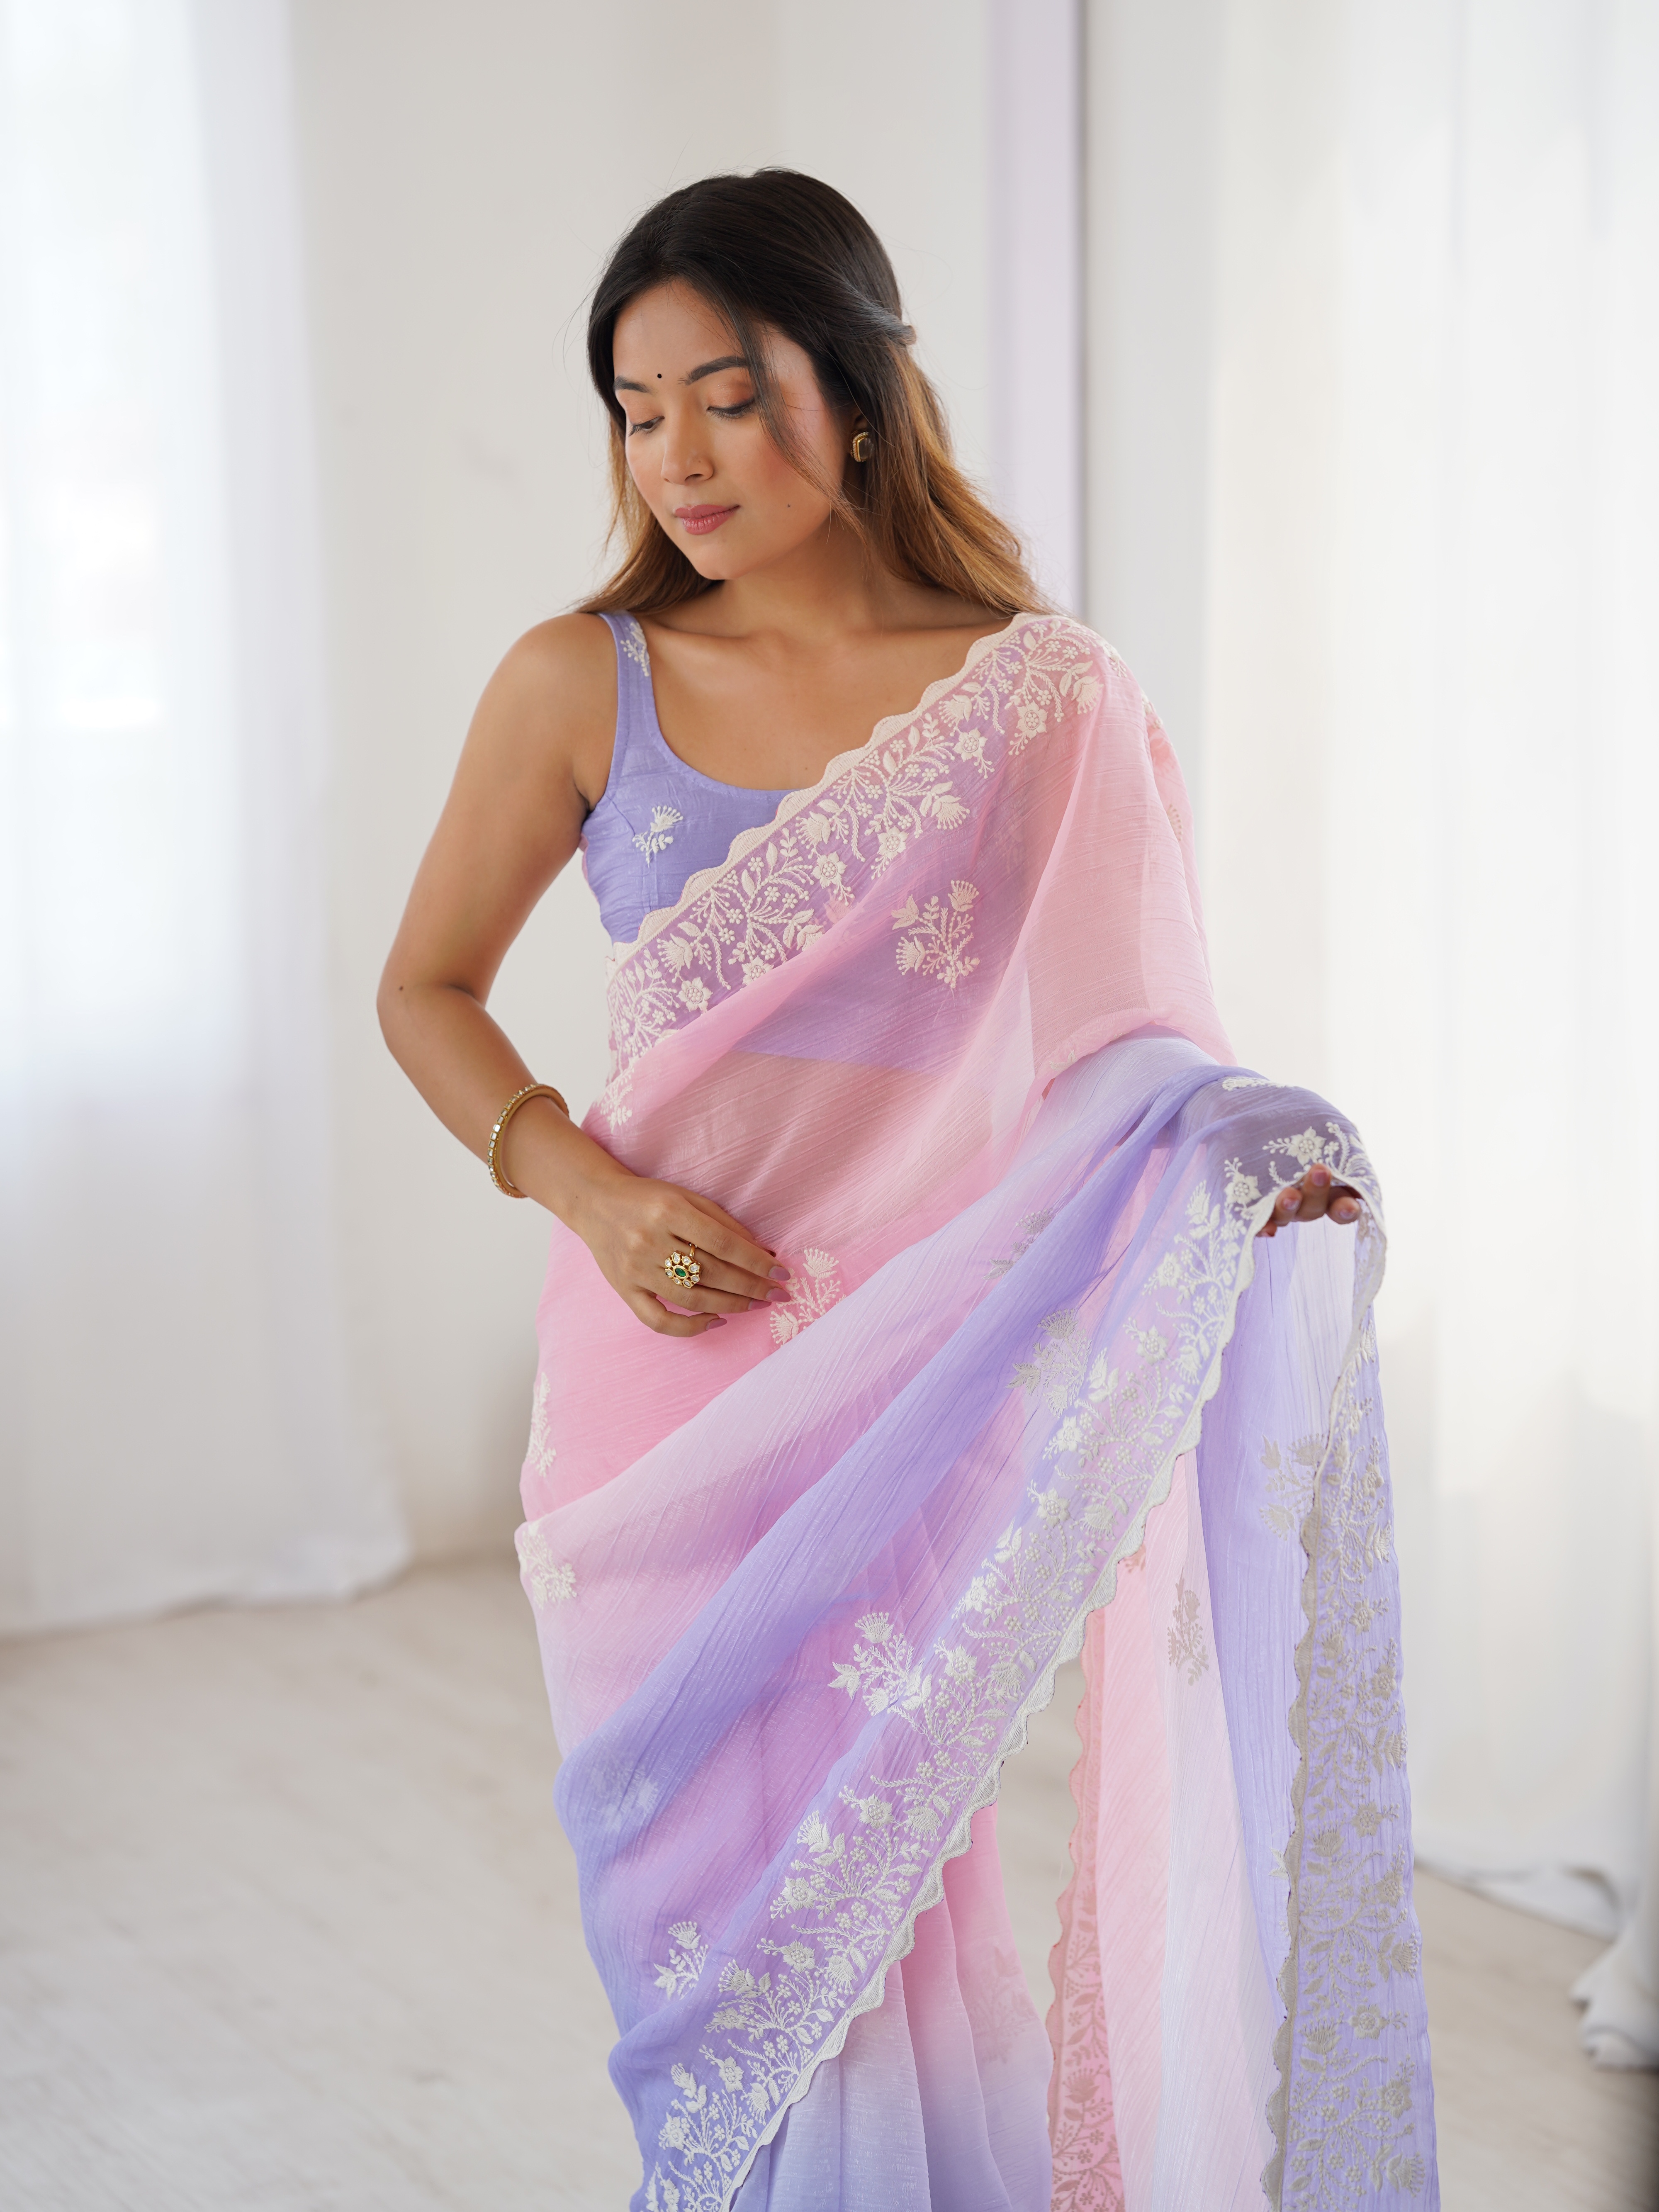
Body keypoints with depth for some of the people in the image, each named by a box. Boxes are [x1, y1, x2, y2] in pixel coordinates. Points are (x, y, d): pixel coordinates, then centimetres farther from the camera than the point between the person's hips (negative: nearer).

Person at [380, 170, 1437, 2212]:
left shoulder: (1046, 702, -2)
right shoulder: (584, 686, -1)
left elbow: (1129, 1045, 1)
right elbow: (426, 991, 8)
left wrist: (1245, 1158, -20)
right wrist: (579, 1184, -8)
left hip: (922, 1384, -1)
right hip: (670, 1379, 1)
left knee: (874, 1881, 8)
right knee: (707, 1905, 9)